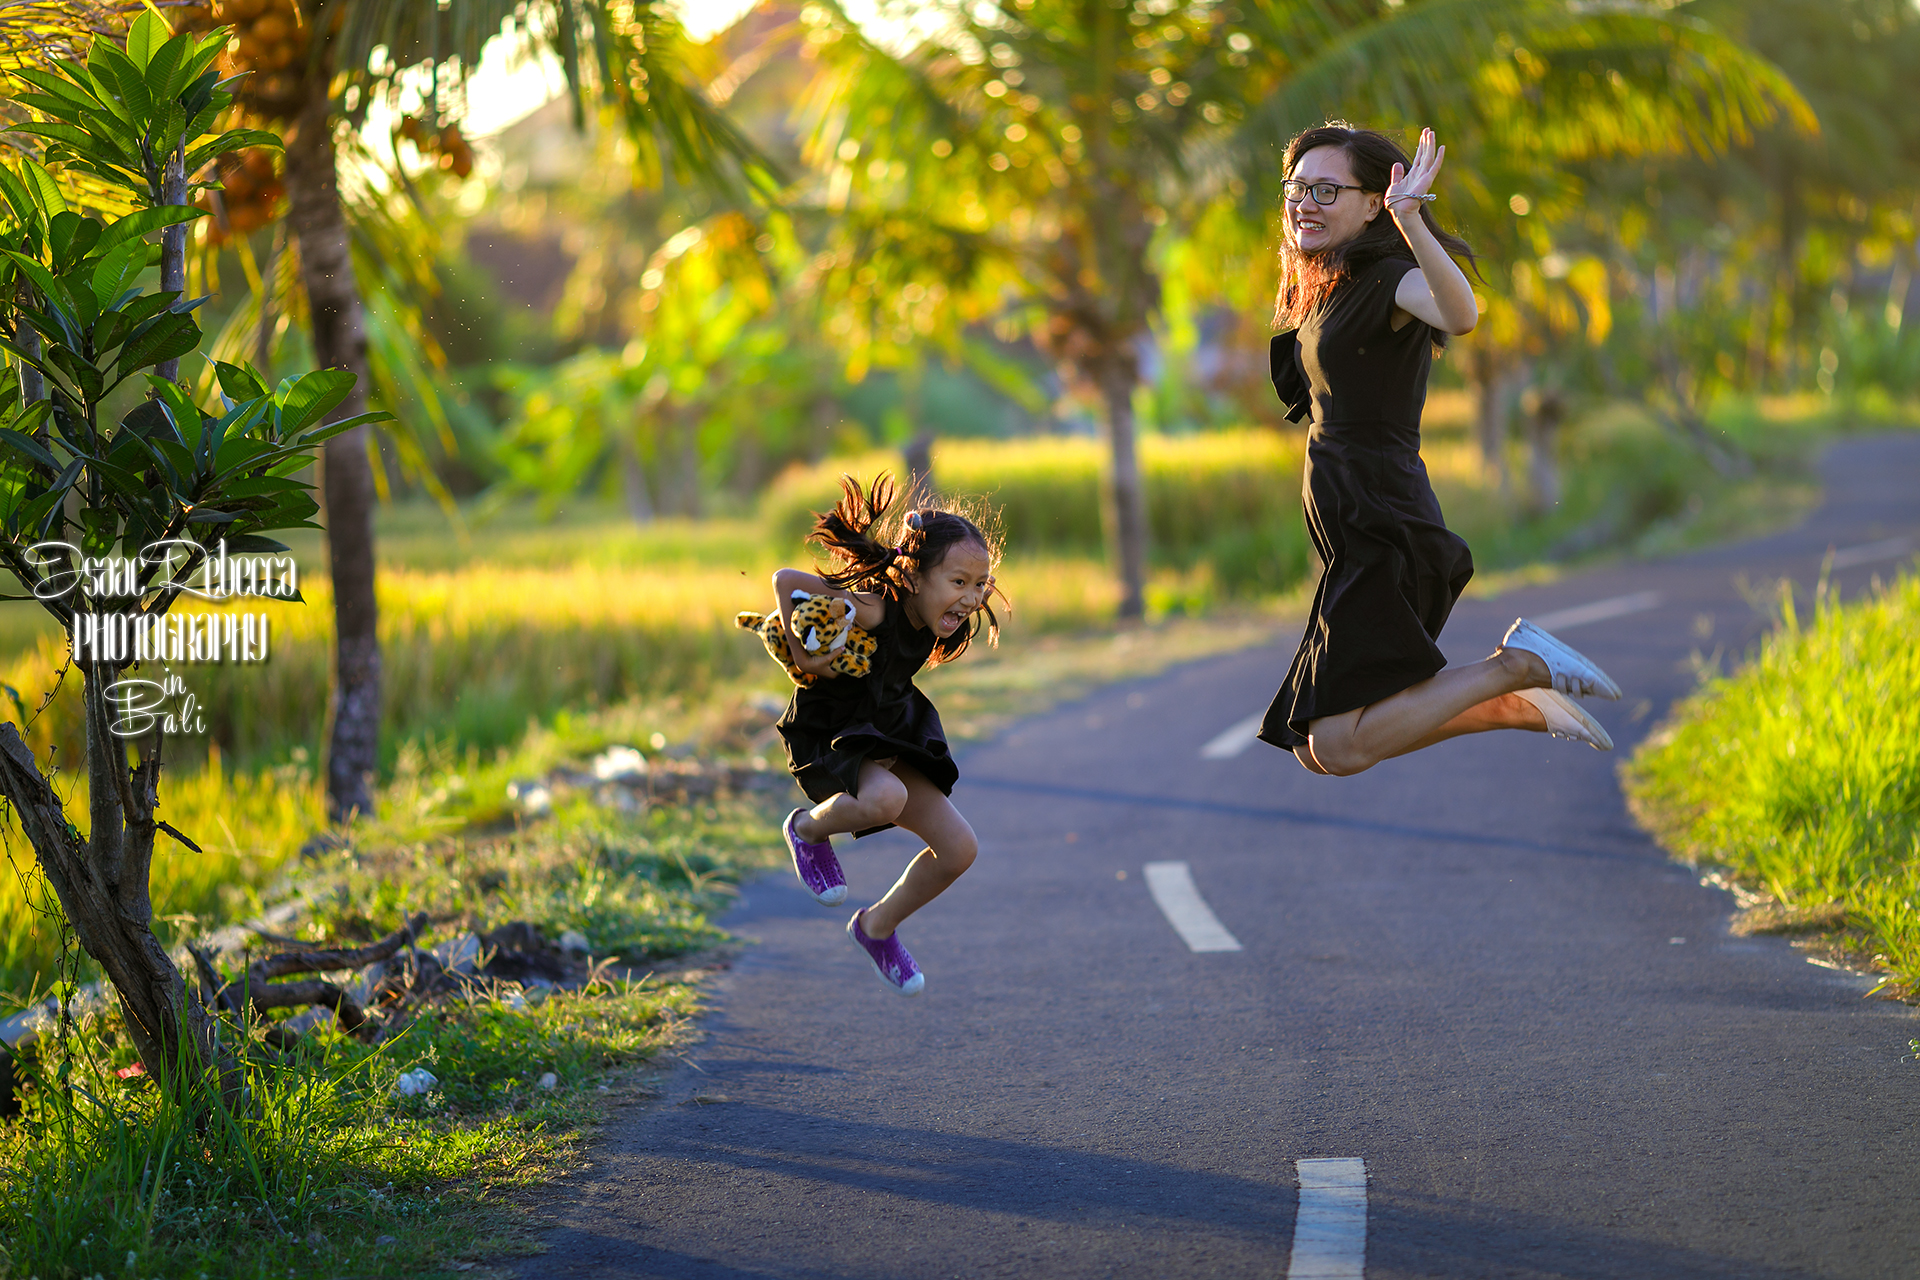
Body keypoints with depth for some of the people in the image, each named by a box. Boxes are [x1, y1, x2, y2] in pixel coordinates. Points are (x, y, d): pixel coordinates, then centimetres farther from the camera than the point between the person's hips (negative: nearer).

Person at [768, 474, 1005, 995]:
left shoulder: (934, 623, -5)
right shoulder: (874, 608, -28)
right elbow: (785, 580, -24)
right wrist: (800, 654, -22)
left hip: (887, 734, 8)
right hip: (828, 736, -7)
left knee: (959, 848, -1)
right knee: (885, 799, -39)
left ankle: (877, 927, 23)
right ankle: (809, 828, -4)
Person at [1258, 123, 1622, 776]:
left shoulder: (1389, 282, -11)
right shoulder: (1329, 293, 17)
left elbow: (1461, 313, -35)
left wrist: (1410, 221, -46)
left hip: (1384, 536, -10)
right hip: (1352, 544, 10)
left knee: (1340, 747, -20)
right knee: (1314, 749, 10)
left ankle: (1518, 669, -4)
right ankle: (1515, 706, 17)